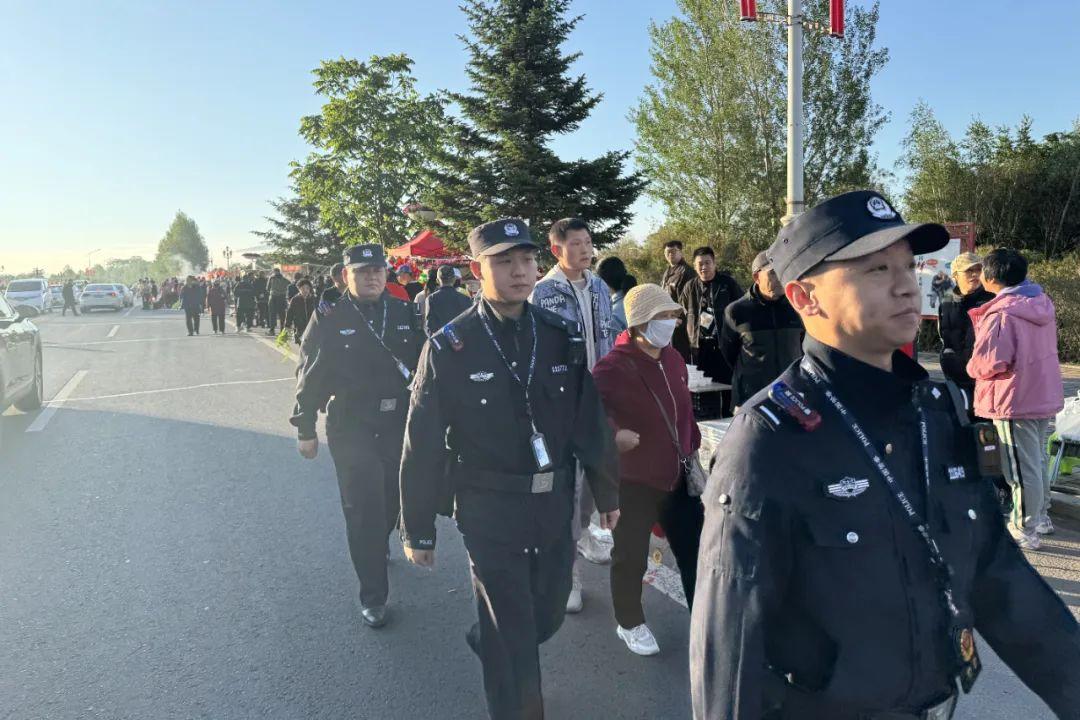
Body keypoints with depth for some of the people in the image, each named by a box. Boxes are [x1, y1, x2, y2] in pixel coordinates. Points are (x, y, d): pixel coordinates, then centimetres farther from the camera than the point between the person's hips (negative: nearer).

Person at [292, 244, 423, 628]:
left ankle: (379, 544, 51)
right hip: (352, 431, -3)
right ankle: (373, 596, 14)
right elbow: (311, 378, -3)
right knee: (364, 511, 0)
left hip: (399, 426, 4)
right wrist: (305, 429, -2)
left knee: (392, 500, 18)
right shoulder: (329, 319, -5)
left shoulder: (405, 314, 2)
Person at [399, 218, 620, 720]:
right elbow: (423, 445, -8)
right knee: (513, 634, 5)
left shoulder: (563, 336, -2)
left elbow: (589, 419, 5)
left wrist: (607, 492, 11)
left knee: (549, 613, 22)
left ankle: (488, 644, 53)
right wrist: (418, 529, -3)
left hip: (554, 504, 5)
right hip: (489, 510, -4)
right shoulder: (449, 347, -12)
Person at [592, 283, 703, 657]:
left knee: (694, 549, 14)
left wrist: (692, 450, 14)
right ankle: (629, 622, 31)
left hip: (677, 476, 7)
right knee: (631, 556, 8)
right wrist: (612, 435, -28)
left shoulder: (674, 359, 4)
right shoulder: (613, 366, -20)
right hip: (633, 482, -6)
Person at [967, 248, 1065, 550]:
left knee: (1022, 469, 2)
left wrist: (972, 367, -6)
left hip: (1016, 401, -9)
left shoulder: (1002, 314, -23)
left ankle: (1025, 531, 12)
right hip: (1046, 396, 9)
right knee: (1038, 462, 22)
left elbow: (987, 363, -28)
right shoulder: (1041, 303, 5)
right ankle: (1041, 517, 37)